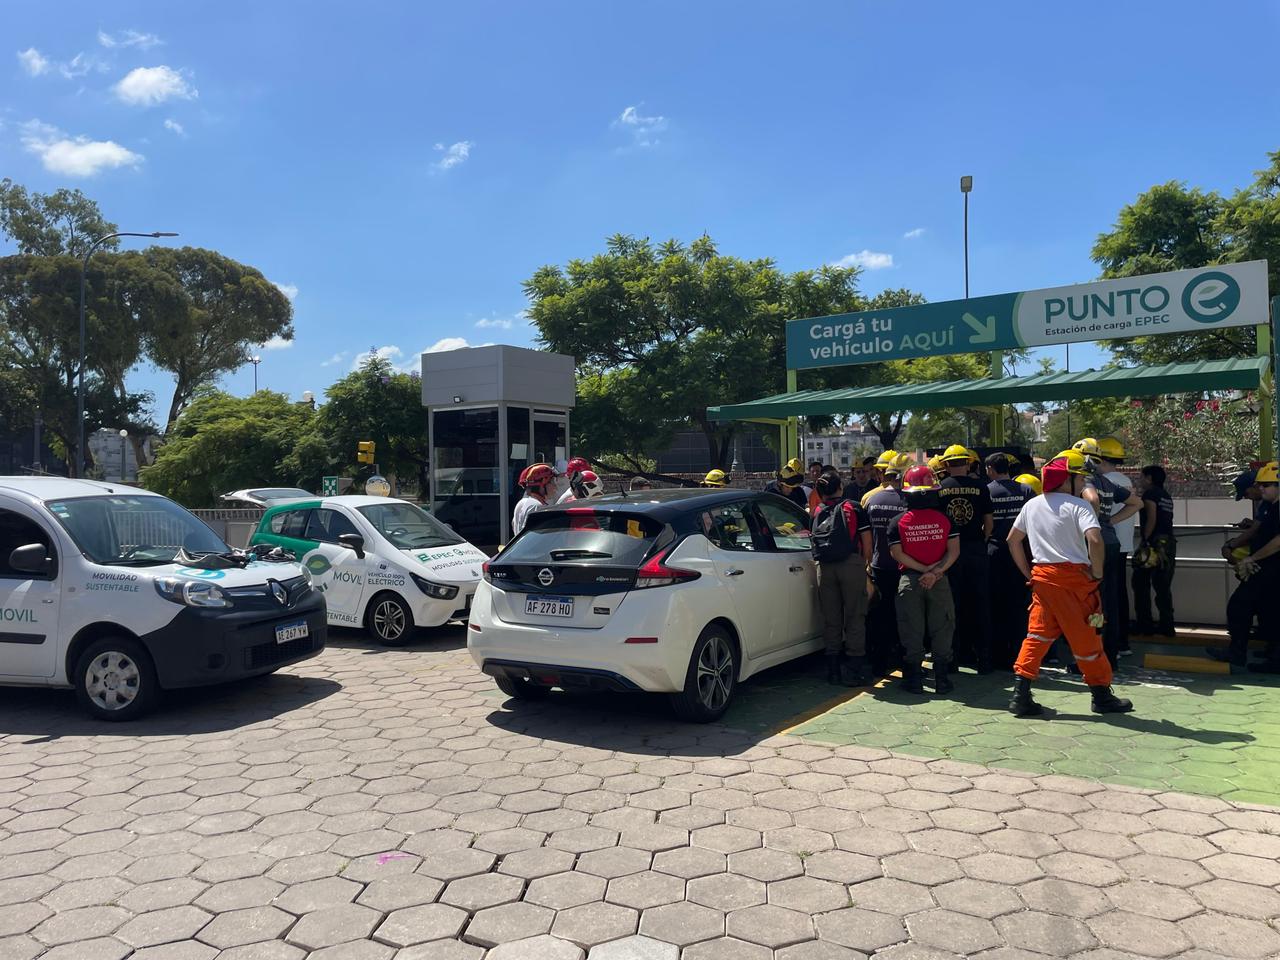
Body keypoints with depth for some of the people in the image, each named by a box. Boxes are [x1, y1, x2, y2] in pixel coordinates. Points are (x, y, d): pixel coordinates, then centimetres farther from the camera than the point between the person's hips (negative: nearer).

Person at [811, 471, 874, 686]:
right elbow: (866, 542, 0)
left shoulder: (817, 513, 12)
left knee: (831, 619, 10)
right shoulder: (853, 508, 2)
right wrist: (865, 564, 10)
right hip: (851, 564, -3)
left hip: (824, 568, 3)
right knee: (854, 618, 3)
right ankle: (853, 671, 3)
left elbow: (813, 542, 12)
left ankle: (833, 670, 16)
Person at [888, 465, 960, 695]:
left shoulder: (898, 521, -4)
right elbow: (954, 551, -8)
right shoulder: (945, 518, -2)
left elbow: (897, 554, -9)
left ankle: (914, 680, 8)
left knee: (912, 632, 5)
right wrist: (936, 572, -13)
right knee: (941, 631, 9)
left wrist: (924, 569, -8)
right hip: (940, 581, 1)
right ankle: (942, 680, 11)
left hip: (909, 580, 0)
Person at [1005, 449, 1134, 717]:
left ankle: (1021, 695, 2)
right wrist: (1097, 572, -10)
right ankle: (1102, 696, 21)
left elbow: (1012, 540, 16)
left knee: (1038, 634, 9)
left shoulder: (1032, 505, 10)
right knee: (1086, 636, 7)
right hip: (1074, 576, -5)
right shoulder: (1079, 505, -10)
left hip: (1042, 575, 5)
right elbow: (1094, 539, -25)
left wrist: (1028, 573, 19)